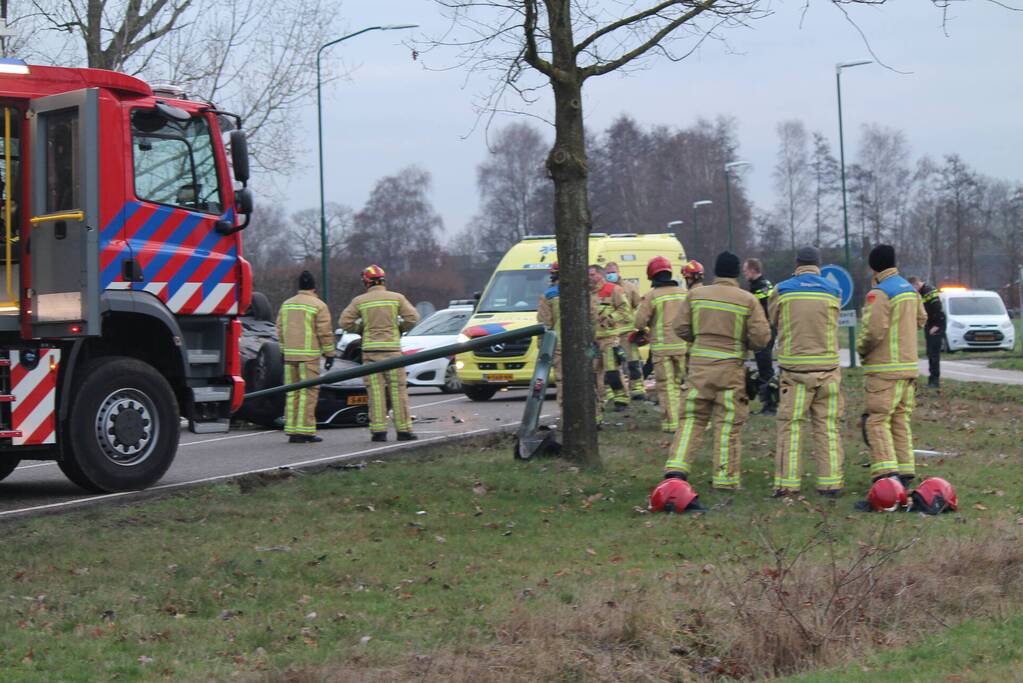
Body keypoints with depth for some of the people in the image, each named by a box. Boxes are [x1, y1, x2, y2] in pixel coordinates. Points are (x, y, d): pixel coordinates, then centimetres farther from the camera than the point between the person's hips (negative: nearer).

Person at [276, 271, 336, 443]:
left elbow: (280, 330, 14)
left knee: (292, 392, 9)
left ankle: (291, 431, 8)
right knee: (308, 392, -4)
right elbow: (325, 332, -9)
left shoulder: (286, 304, 12)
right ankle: (305, 431, -8)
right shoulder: (318, 306, -6)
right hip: (309, 355, -6)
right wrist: (329, 354, -2)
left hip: (290, 354, 6)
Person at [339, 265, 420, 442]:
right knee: (398, 389, 2)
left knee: (376, 391, 0)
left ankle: (378, 430, -4)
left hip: (370, 348, 0)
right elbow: (413, 318, -2)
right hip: (392, 348, 0)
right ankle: (403, 429, 1)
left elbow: (345, 322, 1)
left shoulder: (359, 301, 3)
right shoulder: (396, 298, 3)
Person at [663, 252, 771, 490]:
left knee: (691, 419, 10)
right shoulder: (748, 301, -4)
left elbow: (681, 328, 4)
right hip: (731, 367, -2)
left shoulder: (696, 294, 3)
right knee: (728, 424, 5)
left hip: (700, 363, 2)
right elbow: (761, 337, -8)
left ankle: (676, 466, -3)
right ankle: (725, 477, 7)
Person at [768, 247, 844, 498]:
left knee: (791, 426, 4)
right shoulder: (833, 291, 2)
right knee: (828, 426, 7)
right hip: (827, 368, 1)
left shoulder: (782, 291, -1)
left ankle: (786, 483, 1)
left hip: (794, 368, -1)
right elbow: (832, 324, 10)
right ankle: (830, 482, 6)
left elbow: (773, 320, 12)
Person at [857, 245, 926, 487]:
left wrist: (861, 348, -4)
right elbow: (920, 320, 22)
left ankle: (886, 472, -18)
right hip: (909, 365, 8)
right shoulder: (910, 289, 12)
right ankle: (905, 472, 14)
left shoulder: (879, 293, -15)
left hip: (884, 369, -8)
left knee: (878, 421, -7)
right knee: (901, 420, 14)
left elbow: (873, 330, -21)